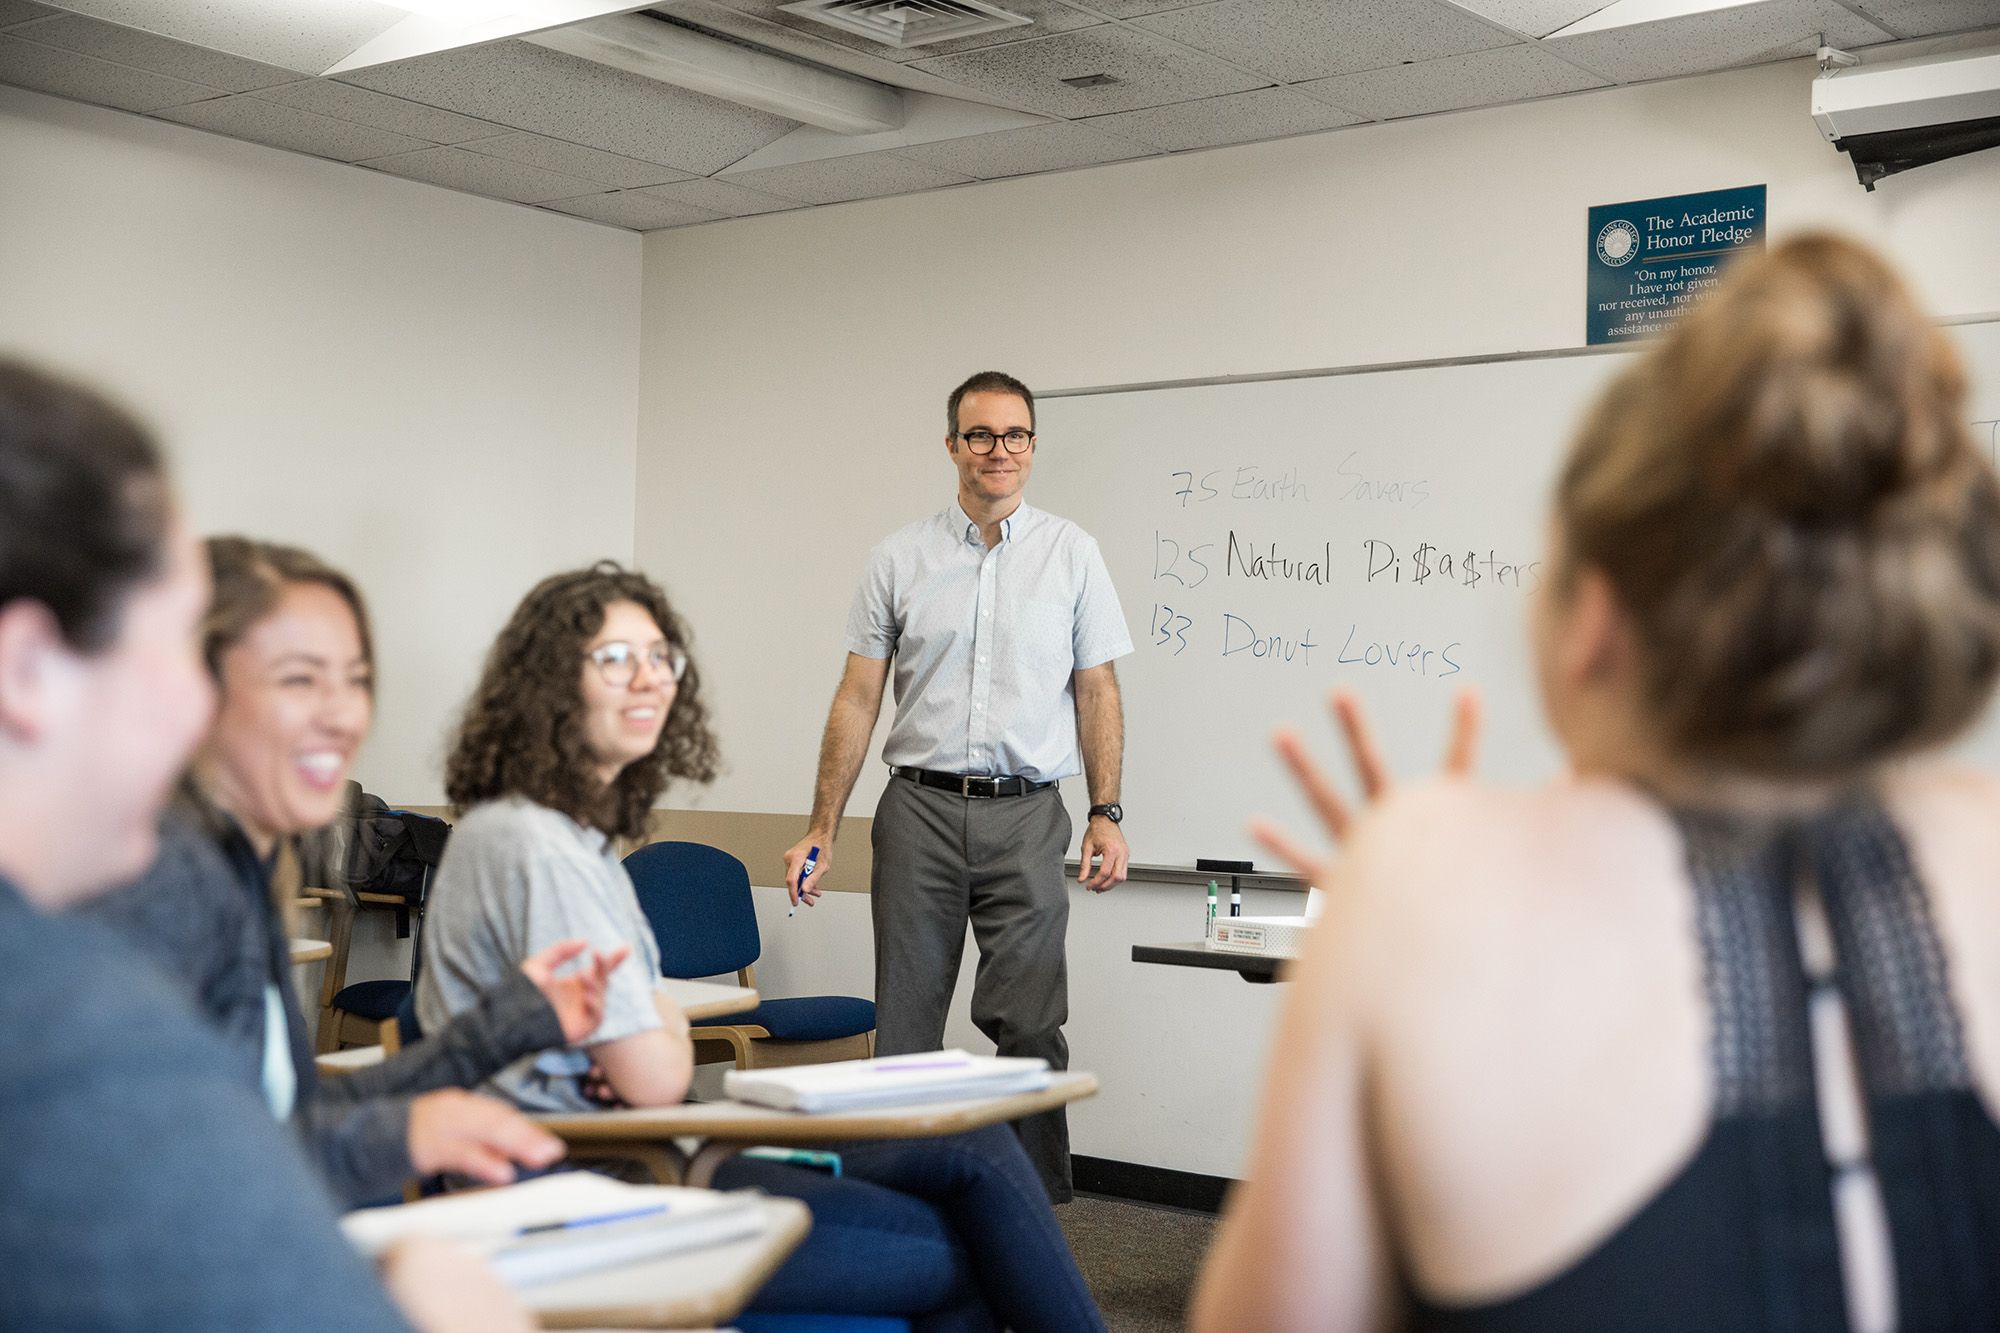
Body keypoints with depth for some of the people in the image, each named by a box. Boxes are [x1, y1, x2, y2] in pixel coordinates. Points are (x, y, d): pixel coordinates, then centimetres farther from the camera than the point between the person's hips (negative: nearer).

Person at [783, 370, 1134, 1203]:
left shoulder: (1071, 553, 7)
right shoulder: (899, 558, 6)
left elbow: (1097, 691, 7)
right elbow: (857, 699, 6)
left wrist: (1107, 813, -3)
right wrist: (821, 828, 1)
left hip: (1026, 816, -1)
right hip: (920, 810, 1)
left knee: (1028, 1023, -3)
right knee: (904, 1027, 4)